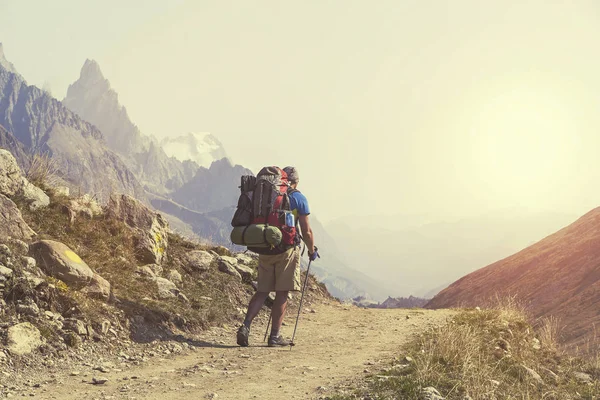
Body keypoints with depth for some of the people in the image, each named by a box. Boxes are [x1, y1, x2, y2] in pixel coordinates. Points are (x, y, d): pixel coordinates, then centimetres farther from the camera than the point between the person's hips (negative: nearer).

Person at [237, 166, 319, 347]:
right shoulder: (298, 198, -1)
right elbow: (306, 231, -5)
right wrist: (312, 251, 10)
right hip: (287, 250, -4)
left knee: (262, 291, 10)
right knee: (282, 294, 2)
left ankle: (245, 326, -6)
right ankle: (275, 336, 5)